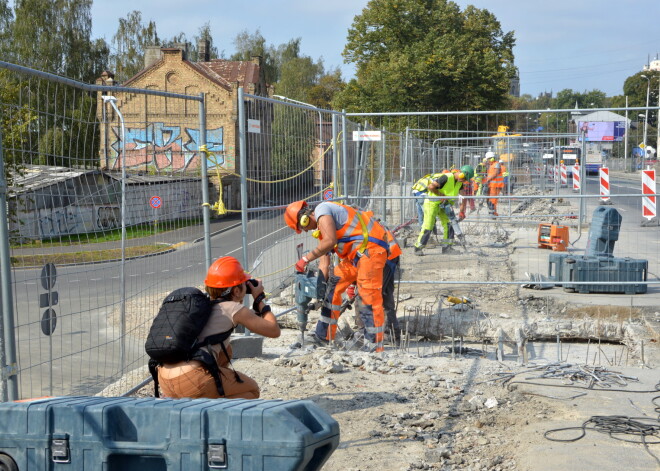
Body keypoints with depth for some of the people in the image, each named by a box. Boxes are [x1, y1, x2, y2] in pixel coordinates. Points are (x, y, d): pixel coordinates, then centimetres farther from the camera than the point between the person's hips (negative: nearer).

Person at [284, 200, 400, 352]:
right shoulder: (322, 221, 20)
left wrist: (306, 258, -19)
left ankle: (375, 346, -8)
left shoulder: (322, 211, -12)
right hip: (356, 253, 11)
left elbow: (330, 241, -26)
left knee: (369, 295, -12)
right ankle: (323, 336, 18)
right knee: (334, 285, 12)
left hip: (371, 248, -11)